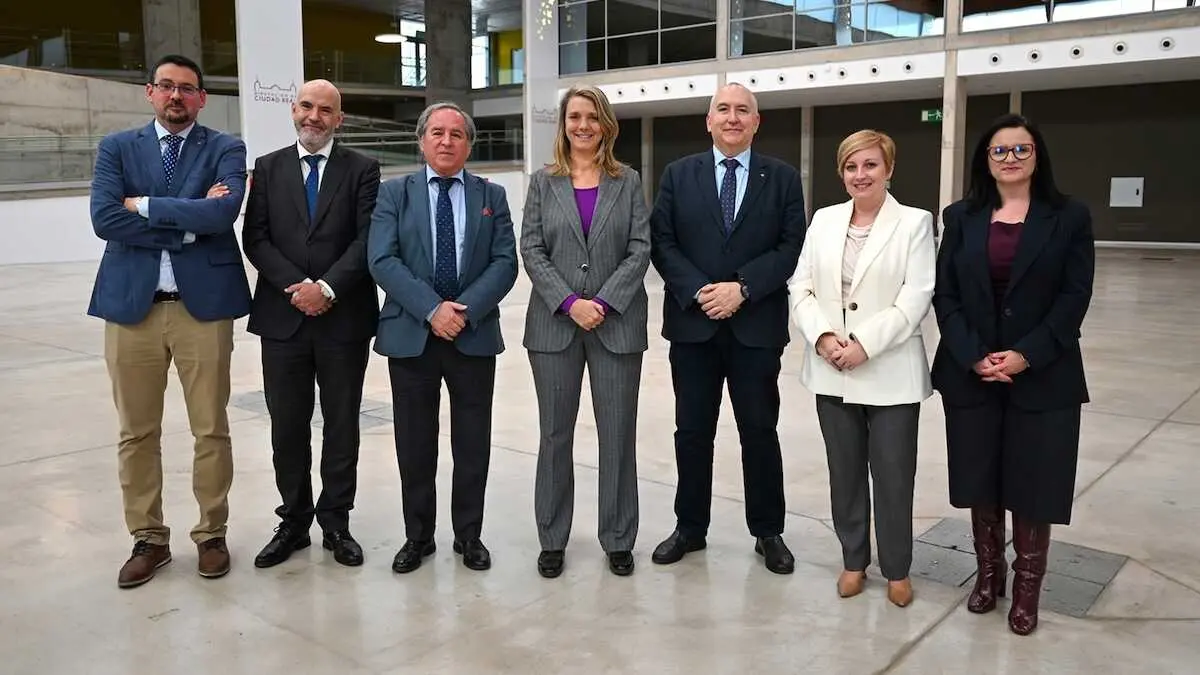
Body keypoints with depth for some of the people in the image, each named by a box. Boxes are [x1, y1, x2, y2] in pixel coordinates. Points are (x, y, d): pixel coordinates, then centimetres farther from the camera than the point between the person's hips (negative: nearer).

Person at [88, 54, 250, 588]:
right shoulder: (117, 148, 10)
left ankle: (211, 534, 22)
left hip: (204, 303, -2)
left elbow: (224, 212, -15)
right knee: (137, 433, 9)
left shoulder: (225, 149, 4)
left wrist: (145, 205, -9)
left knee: (211, 429, 6)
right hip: (131, 304, 2)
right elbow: (104, 219, -6)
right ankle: (148, 539, 23)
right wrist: (188, 223, -11)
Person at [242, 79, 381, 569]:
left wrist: (327, 287, -16)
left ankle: (336, 522, 21)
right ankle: (293, 522, 23)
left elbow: (368, 239, -6)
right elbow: (255, 238, 2)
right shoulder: (268, 168, 10)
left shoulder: (362, 169, 4)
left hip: (345, 317, -1)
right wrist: (295, 286, -12)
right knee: (287, 427, 8)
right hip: (283, 317, 2)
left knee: (341, 424, 8)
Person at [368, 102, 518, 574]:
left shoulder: (492, 196, 8)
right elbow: (382, 261, -7)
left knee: (472, 442, 8)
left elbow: (505, 262, -2)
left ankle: (469, 534, 23)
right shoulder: (394, 193, 4)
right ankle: (418, 535, 24)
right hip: (410, 335, 0)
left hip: (475, 335, 1)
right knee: (415, 442, 8)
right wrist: (432, 309, -18)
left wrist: (464, 309, -16)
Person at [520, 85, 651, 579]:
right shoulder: (543, 182, 8)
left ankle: (618, 540, 16)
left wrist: (604, 303, -12)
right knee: (555, 435, 6)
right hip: (554, 324, 1)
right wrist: (570, 303, -12)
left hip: (617, 323, 0)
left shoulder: (628, 182, 8)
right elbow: (531, 250, 0)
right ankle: (552, 539, 18)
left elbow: (640, 249, 0)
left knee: (618, 435, 3)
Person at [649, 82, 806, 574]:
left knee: (760, 431, 7)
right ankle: (690, 527, 24)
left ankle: (768, 532, 23)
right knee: (692, 431, 9)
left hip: (757, 326, -1)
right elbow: (661, 242, 0)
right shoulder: (679, 174, 7)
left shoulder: (783, 178, 4)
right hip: (692, 323, 1)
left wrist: (742, 288, -15)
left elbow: (792, 247, -3)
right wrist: (698, 291, -13)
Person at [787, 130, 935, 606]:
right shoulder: (823, 220, 9)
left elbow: (916, 299, -11)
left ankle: (896, 569, 24)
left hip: (890, 374, -3)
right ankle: (854, 560, 30)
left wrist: (864, 344, -18)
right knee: (844, 472, 13)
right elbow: (801, 288, 5)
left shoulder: (915, 223, -3)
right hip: (831, 372, 4)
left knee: (893, 475, 5)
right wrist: (822, 336, -11)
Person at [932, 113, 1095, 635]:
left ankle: (1027, 586, 21)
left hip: (1043, 376, -2)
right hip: (970, 373, 2)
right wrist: (973, 356, -12)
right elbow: (945, 294, 0)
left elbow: (1075, 297, -6)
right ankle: (988, 572, 29)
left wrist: (1026, 355, -16)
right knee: (980, 479, 10)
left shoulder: (1069, 217, 1)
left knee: (1032, 482, 4)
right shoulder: (961, 217, 6)